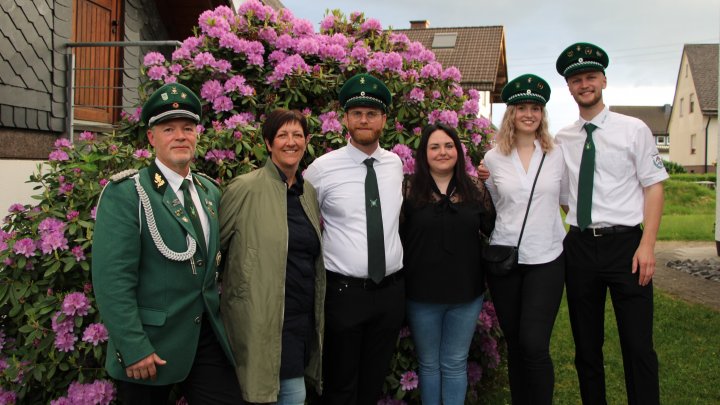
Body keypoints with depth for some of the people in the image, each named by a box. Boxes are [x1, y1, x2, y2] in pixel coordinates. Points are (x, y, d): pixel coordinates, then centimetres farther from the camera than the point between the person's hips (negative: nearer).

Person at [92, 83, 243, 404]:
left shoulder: (211, 192, 9)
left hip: (208, 338, 5)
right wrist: (134, 349, -20)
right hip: (151, 344, -5)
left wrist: (218, 323, 10)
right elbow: (112, 279, -17)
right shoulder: (126, 193, -11)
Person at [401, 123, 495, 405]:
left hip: (466, 293, 2)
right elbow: (396, 236, -7)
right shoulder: (410, 191, -6)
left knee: (455, 364, 13)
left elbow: (494, 229, 1)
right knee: (429, 364, 14)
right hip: (422, 295, -1)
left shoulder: (475, 189, 1)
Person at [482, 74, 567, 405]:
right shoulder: (493, 158, 3)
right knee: (514, 344, 11)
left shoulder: (556, 155, 4)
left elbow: (569, 200, 12)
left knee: (534, 345, -11)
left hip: (547, 260, -1)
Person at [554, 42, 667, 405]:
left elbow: (653, 186, -3)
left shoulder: (633, 130, 0)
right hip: (579, 246, 3)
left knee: (637, 345, -1)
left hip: (625, 243, -3)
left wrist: (647, 245, -12)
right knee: (586, 345, 13)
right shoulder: (561, 139, 9)